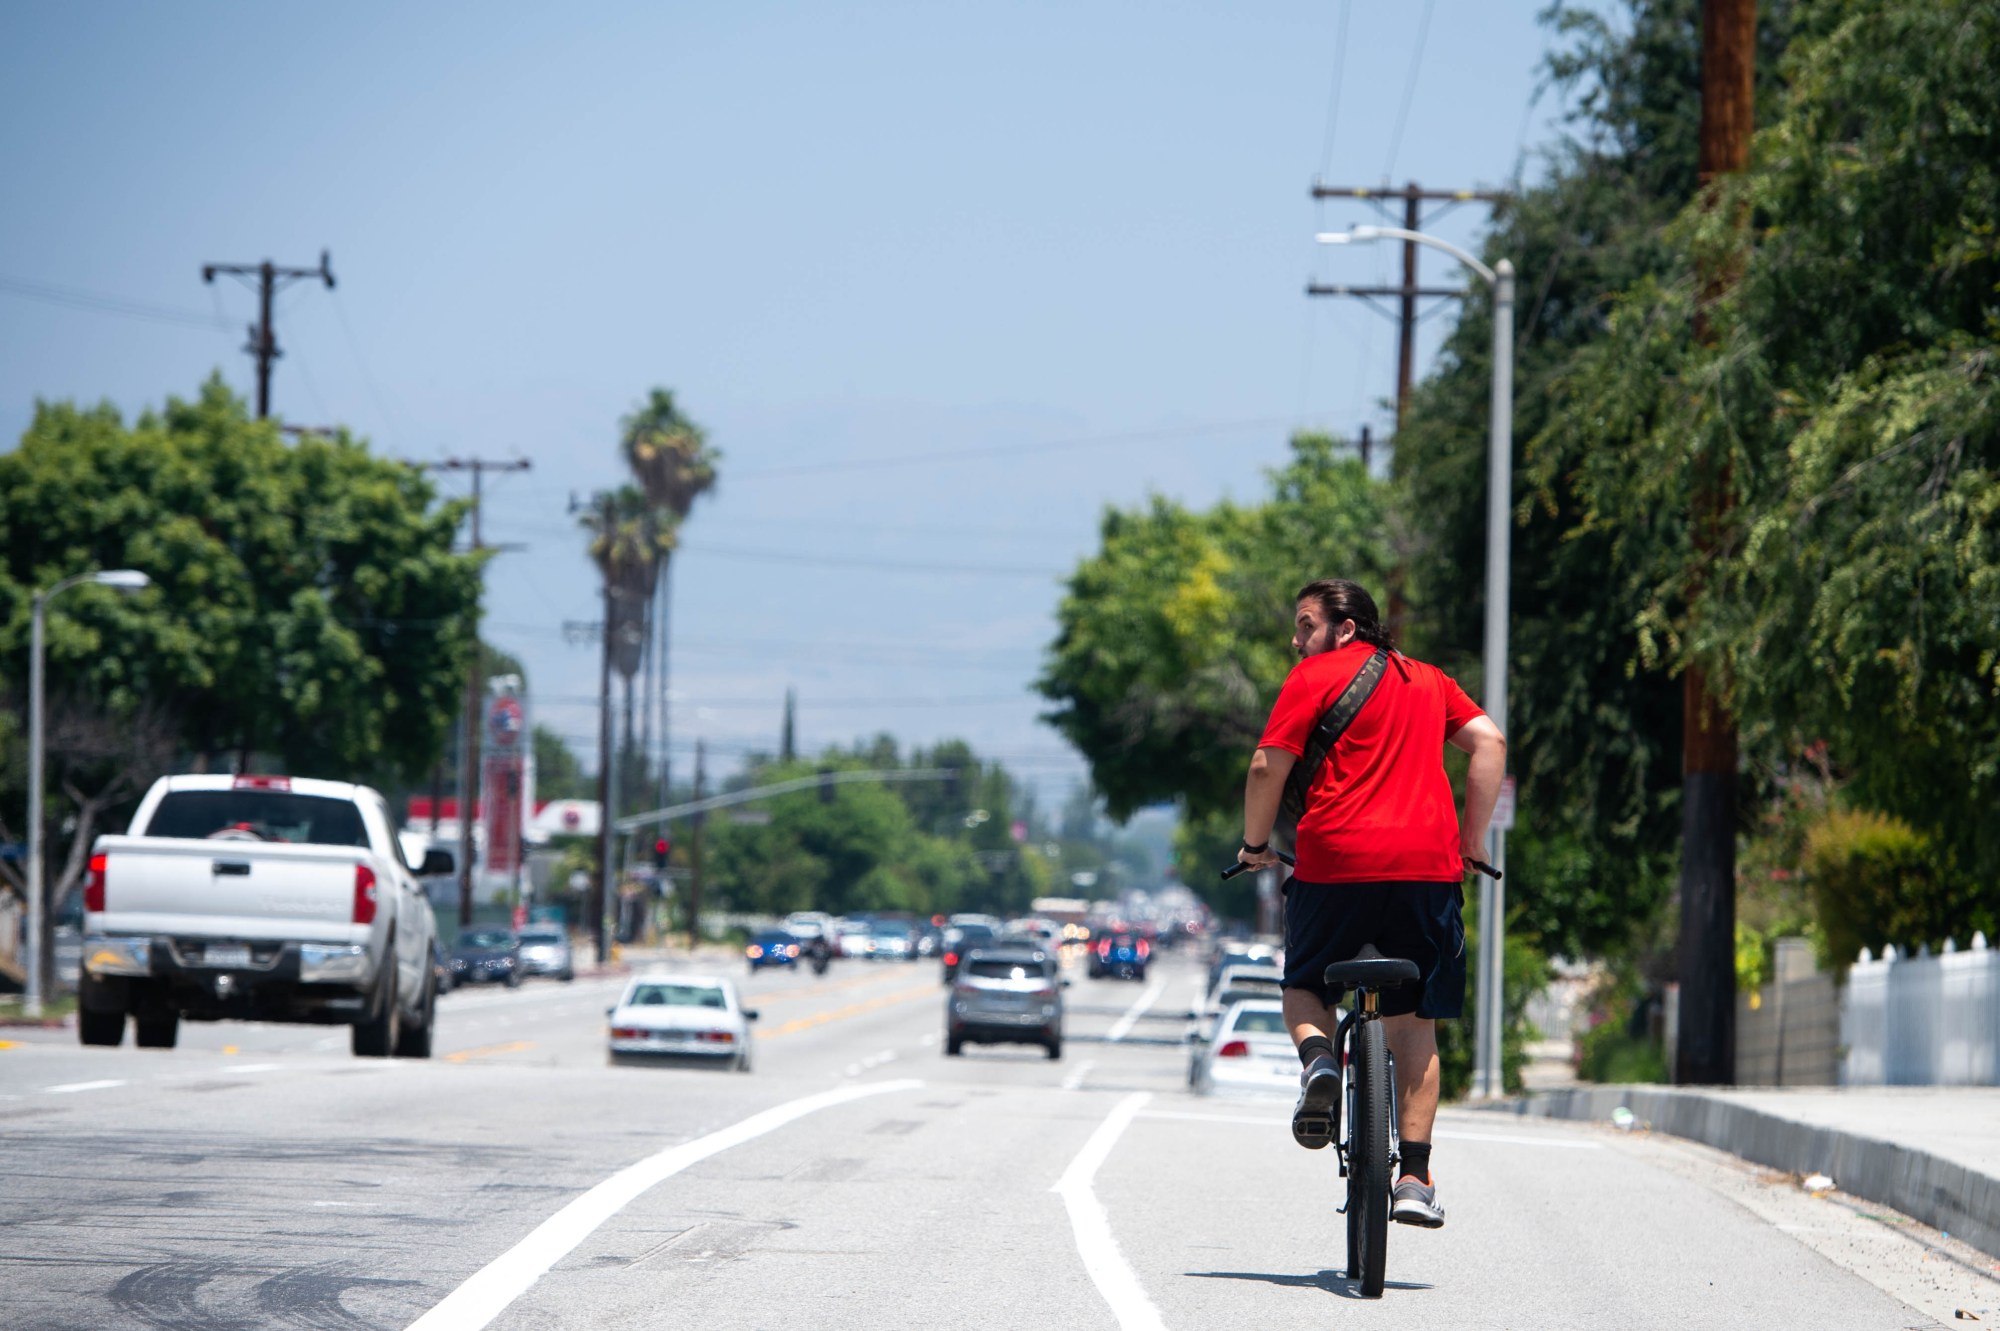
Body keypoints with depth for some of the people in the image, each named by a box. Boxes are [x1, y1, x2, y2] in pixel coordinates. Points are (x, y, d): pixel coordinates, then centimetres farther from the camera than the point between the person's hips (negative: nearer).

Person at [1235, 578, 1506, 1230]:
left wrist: (1255, 843, 11)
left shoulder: (1315, 676, 4)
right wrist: (1472, 839, 15)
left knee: (1305, 986, 21)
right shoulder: (1428, 680, 20)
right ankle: (1415, 1178, 2)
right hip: (1427, 863, 3)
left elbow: (1268, 767, -4)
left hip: (1336, 859, -3)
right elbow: (1489, 742, 11)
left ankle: (1318, 1059, -12)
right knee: (1413, 1025, 11)